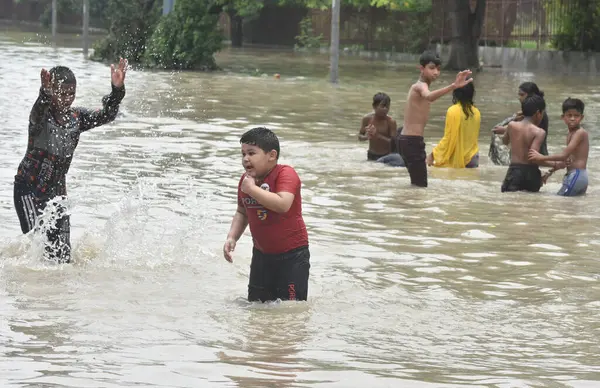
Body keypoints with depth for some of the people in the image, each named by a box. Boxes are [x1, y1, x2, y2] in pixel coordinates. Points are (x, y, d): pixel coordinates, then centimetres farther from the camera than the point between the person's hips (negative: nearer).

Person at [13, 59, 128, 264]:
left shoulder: (77, 118, 2)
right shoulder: (41, 116, -13)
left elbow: (105, 115, -11)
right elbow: (38, 113, -37)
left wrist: (117, 90, -29)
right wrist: (46, 94, -60)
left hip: (56, 191, 5)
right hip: (29, 189, -5)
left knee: (62, 254, 2)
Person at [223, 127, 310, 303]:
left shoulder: (285, 174, -19)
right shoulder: (246, 179, 4)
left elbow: (283, 204, -36)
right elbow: (242, 213, 17)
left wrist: (252, 188, -30)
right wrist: (232, 237, 1)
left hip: (291, 255, -7)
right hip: (262, 254, 7)